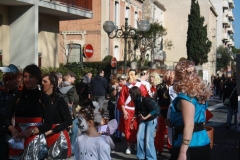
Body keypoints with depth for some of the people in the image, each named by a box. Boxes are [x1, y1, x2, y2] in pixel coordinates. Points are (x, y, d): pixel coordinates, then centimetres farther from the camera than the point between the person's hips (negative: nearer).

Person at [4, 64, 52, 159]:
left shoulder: (44, 97, -2)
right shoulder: (17, 95, 5)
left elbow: (48, 124, -4)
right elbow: (7, 118, 3)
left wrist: (31, 131, -18)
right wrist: (13, 130, -16)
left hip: (36, 140, -2)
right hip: (18, 139, 2)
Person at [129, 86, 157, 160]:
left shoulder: (144, 100, -24)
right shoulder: (136, 100, -2)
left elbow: (153, 110, -25)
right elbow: (137, 111, 10)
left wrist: (145, 117, -27)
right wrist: (134, 119, 0)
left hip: (151, 120, -7)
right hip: (143, 120, 7)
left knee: (148, 140, -10)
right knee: (139, 137, 0)